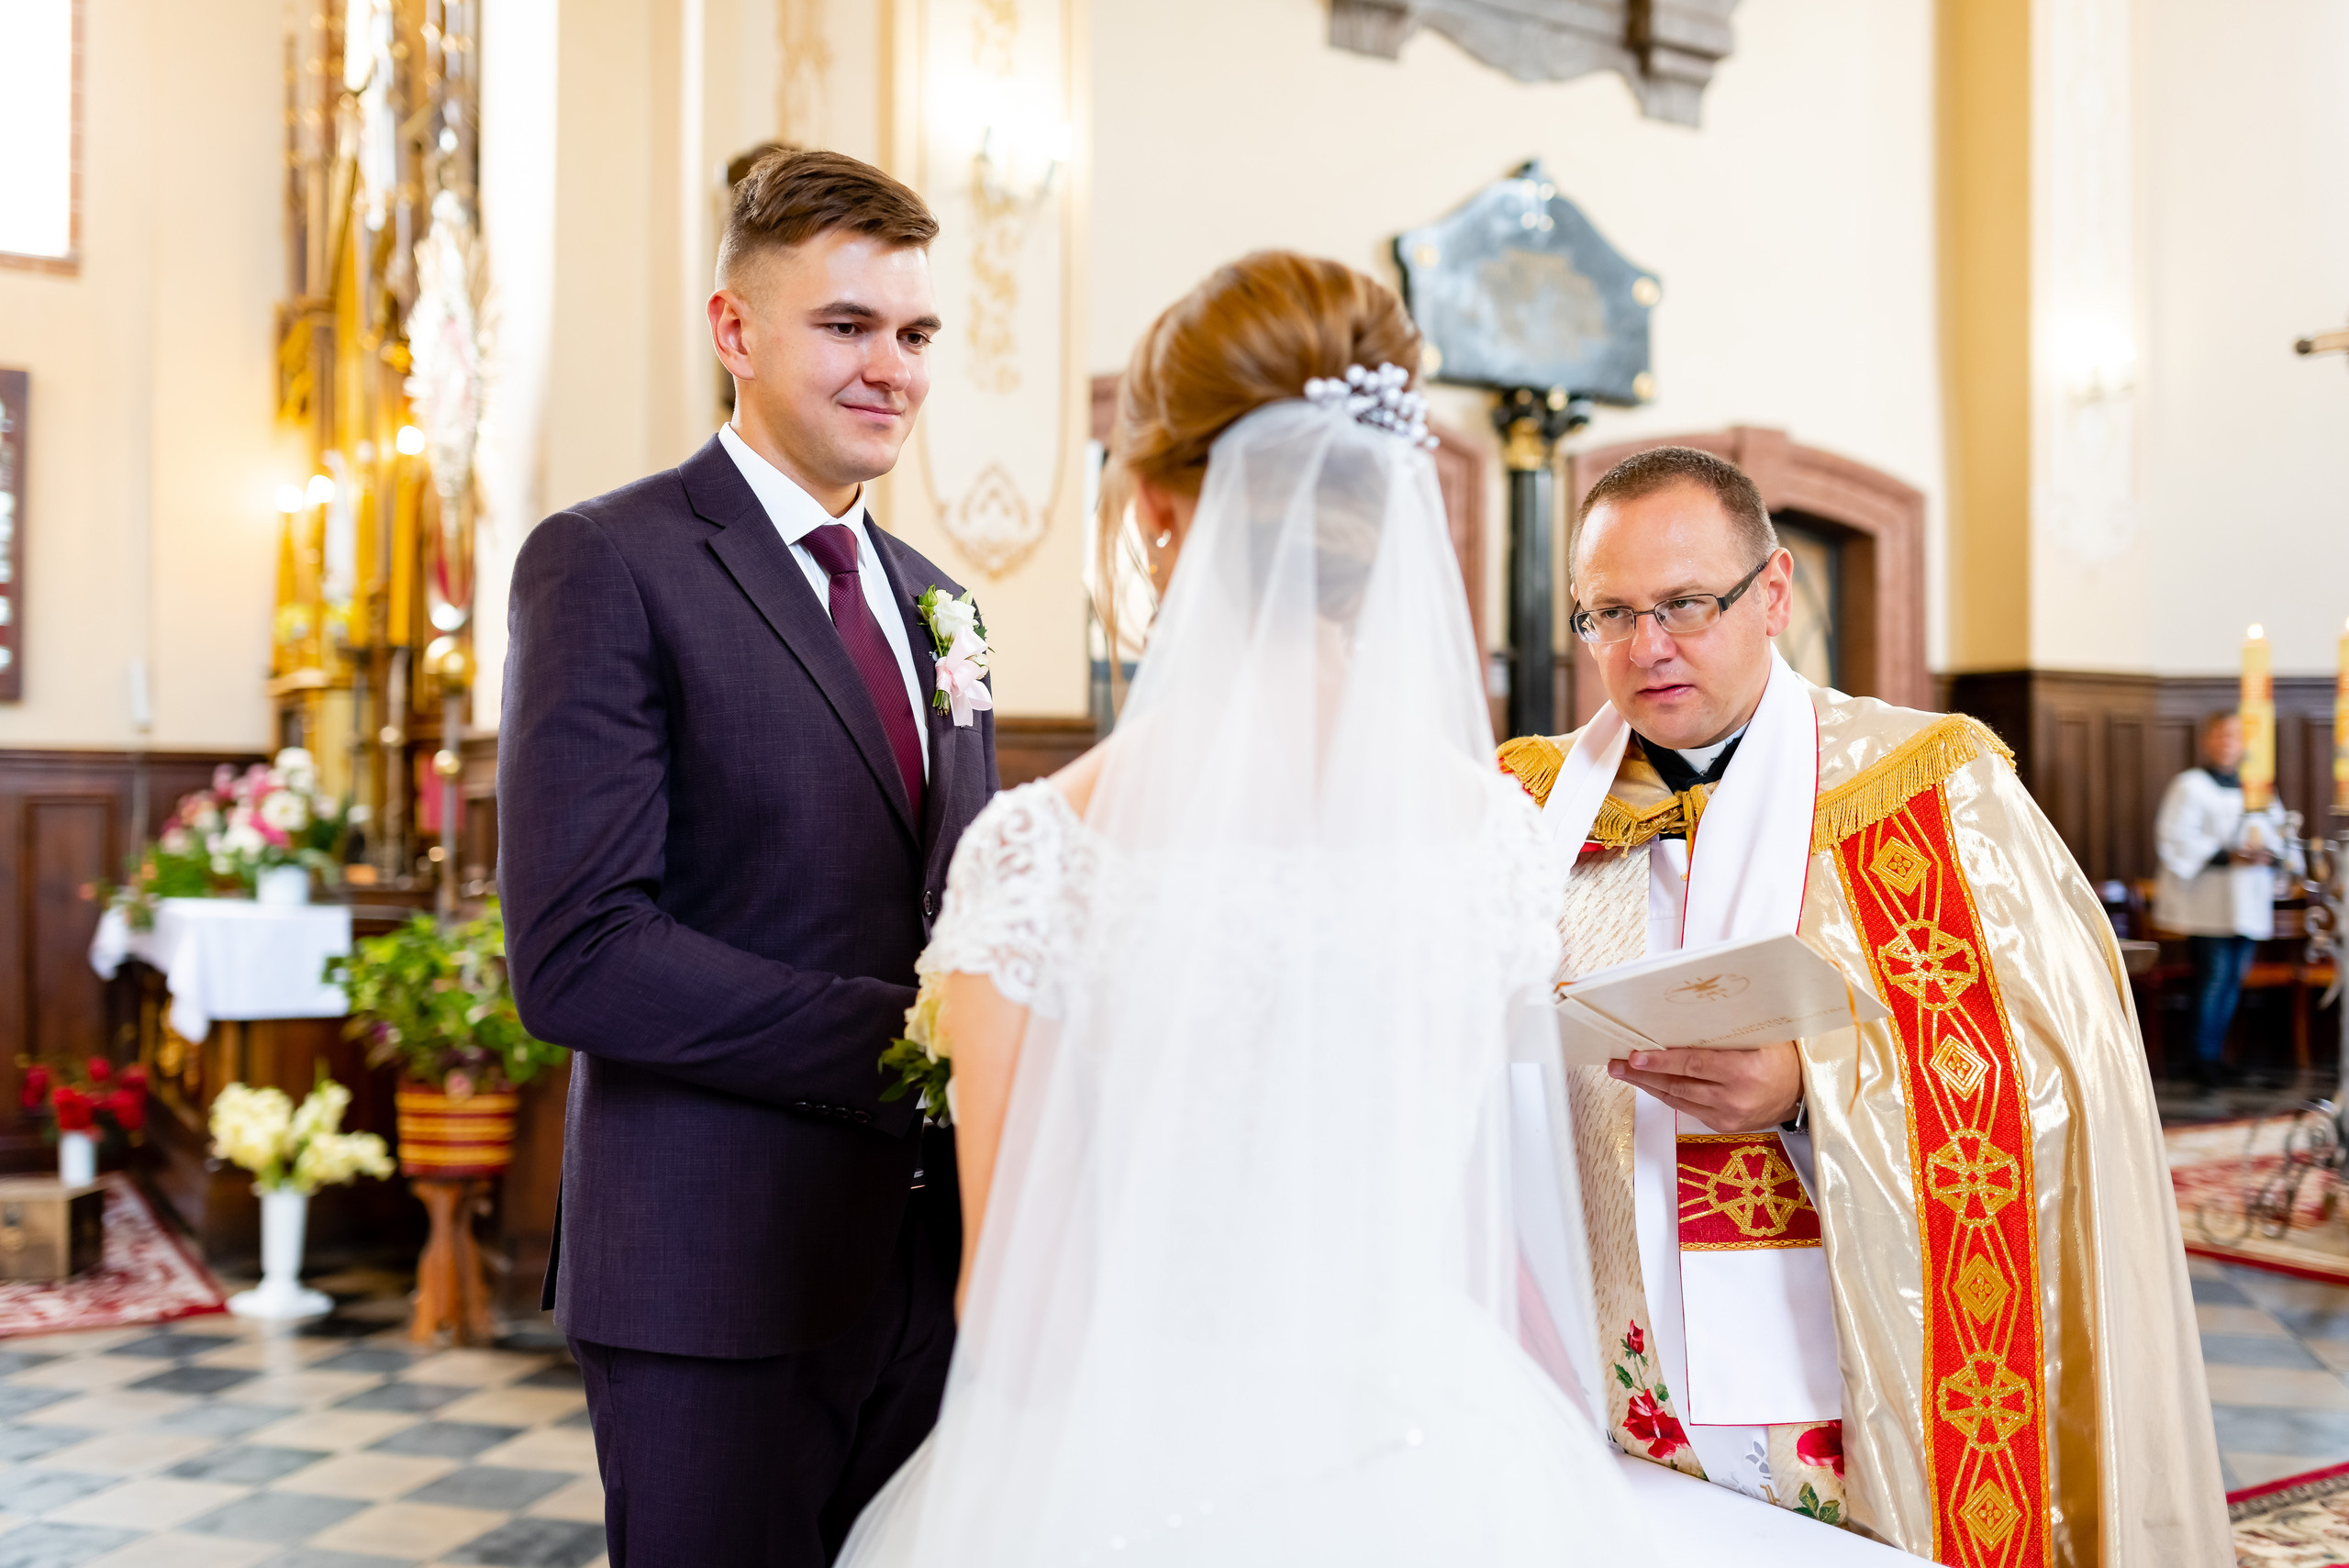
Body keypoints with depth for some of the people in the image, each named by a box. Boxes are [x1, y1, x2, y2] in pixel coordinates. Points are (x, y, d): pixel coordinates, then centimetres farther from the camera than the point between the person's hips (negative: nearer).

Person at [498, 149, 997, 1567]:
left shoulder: (935, 604, 14)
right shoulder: (609, 564, -9)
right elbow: (578, 955, -18)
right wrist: (902, 1040, -19)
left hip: (932, 1266, 7)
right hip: (721, 1276, -6)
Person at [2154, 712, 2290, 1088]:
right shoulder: (2189, 786, -3)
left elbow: (2279, 836, 18)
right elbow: (2175, 839, -12)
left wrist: (2269, 855, -5)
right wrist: (2229, 856, -18)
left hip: (2247, 902, 6)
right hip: (2209, 905, -6)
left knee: (2234, 979, 7)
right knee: (2215, 976, -10)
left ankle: (2216, 1054, 16)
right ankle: (2205, 1060, -1)